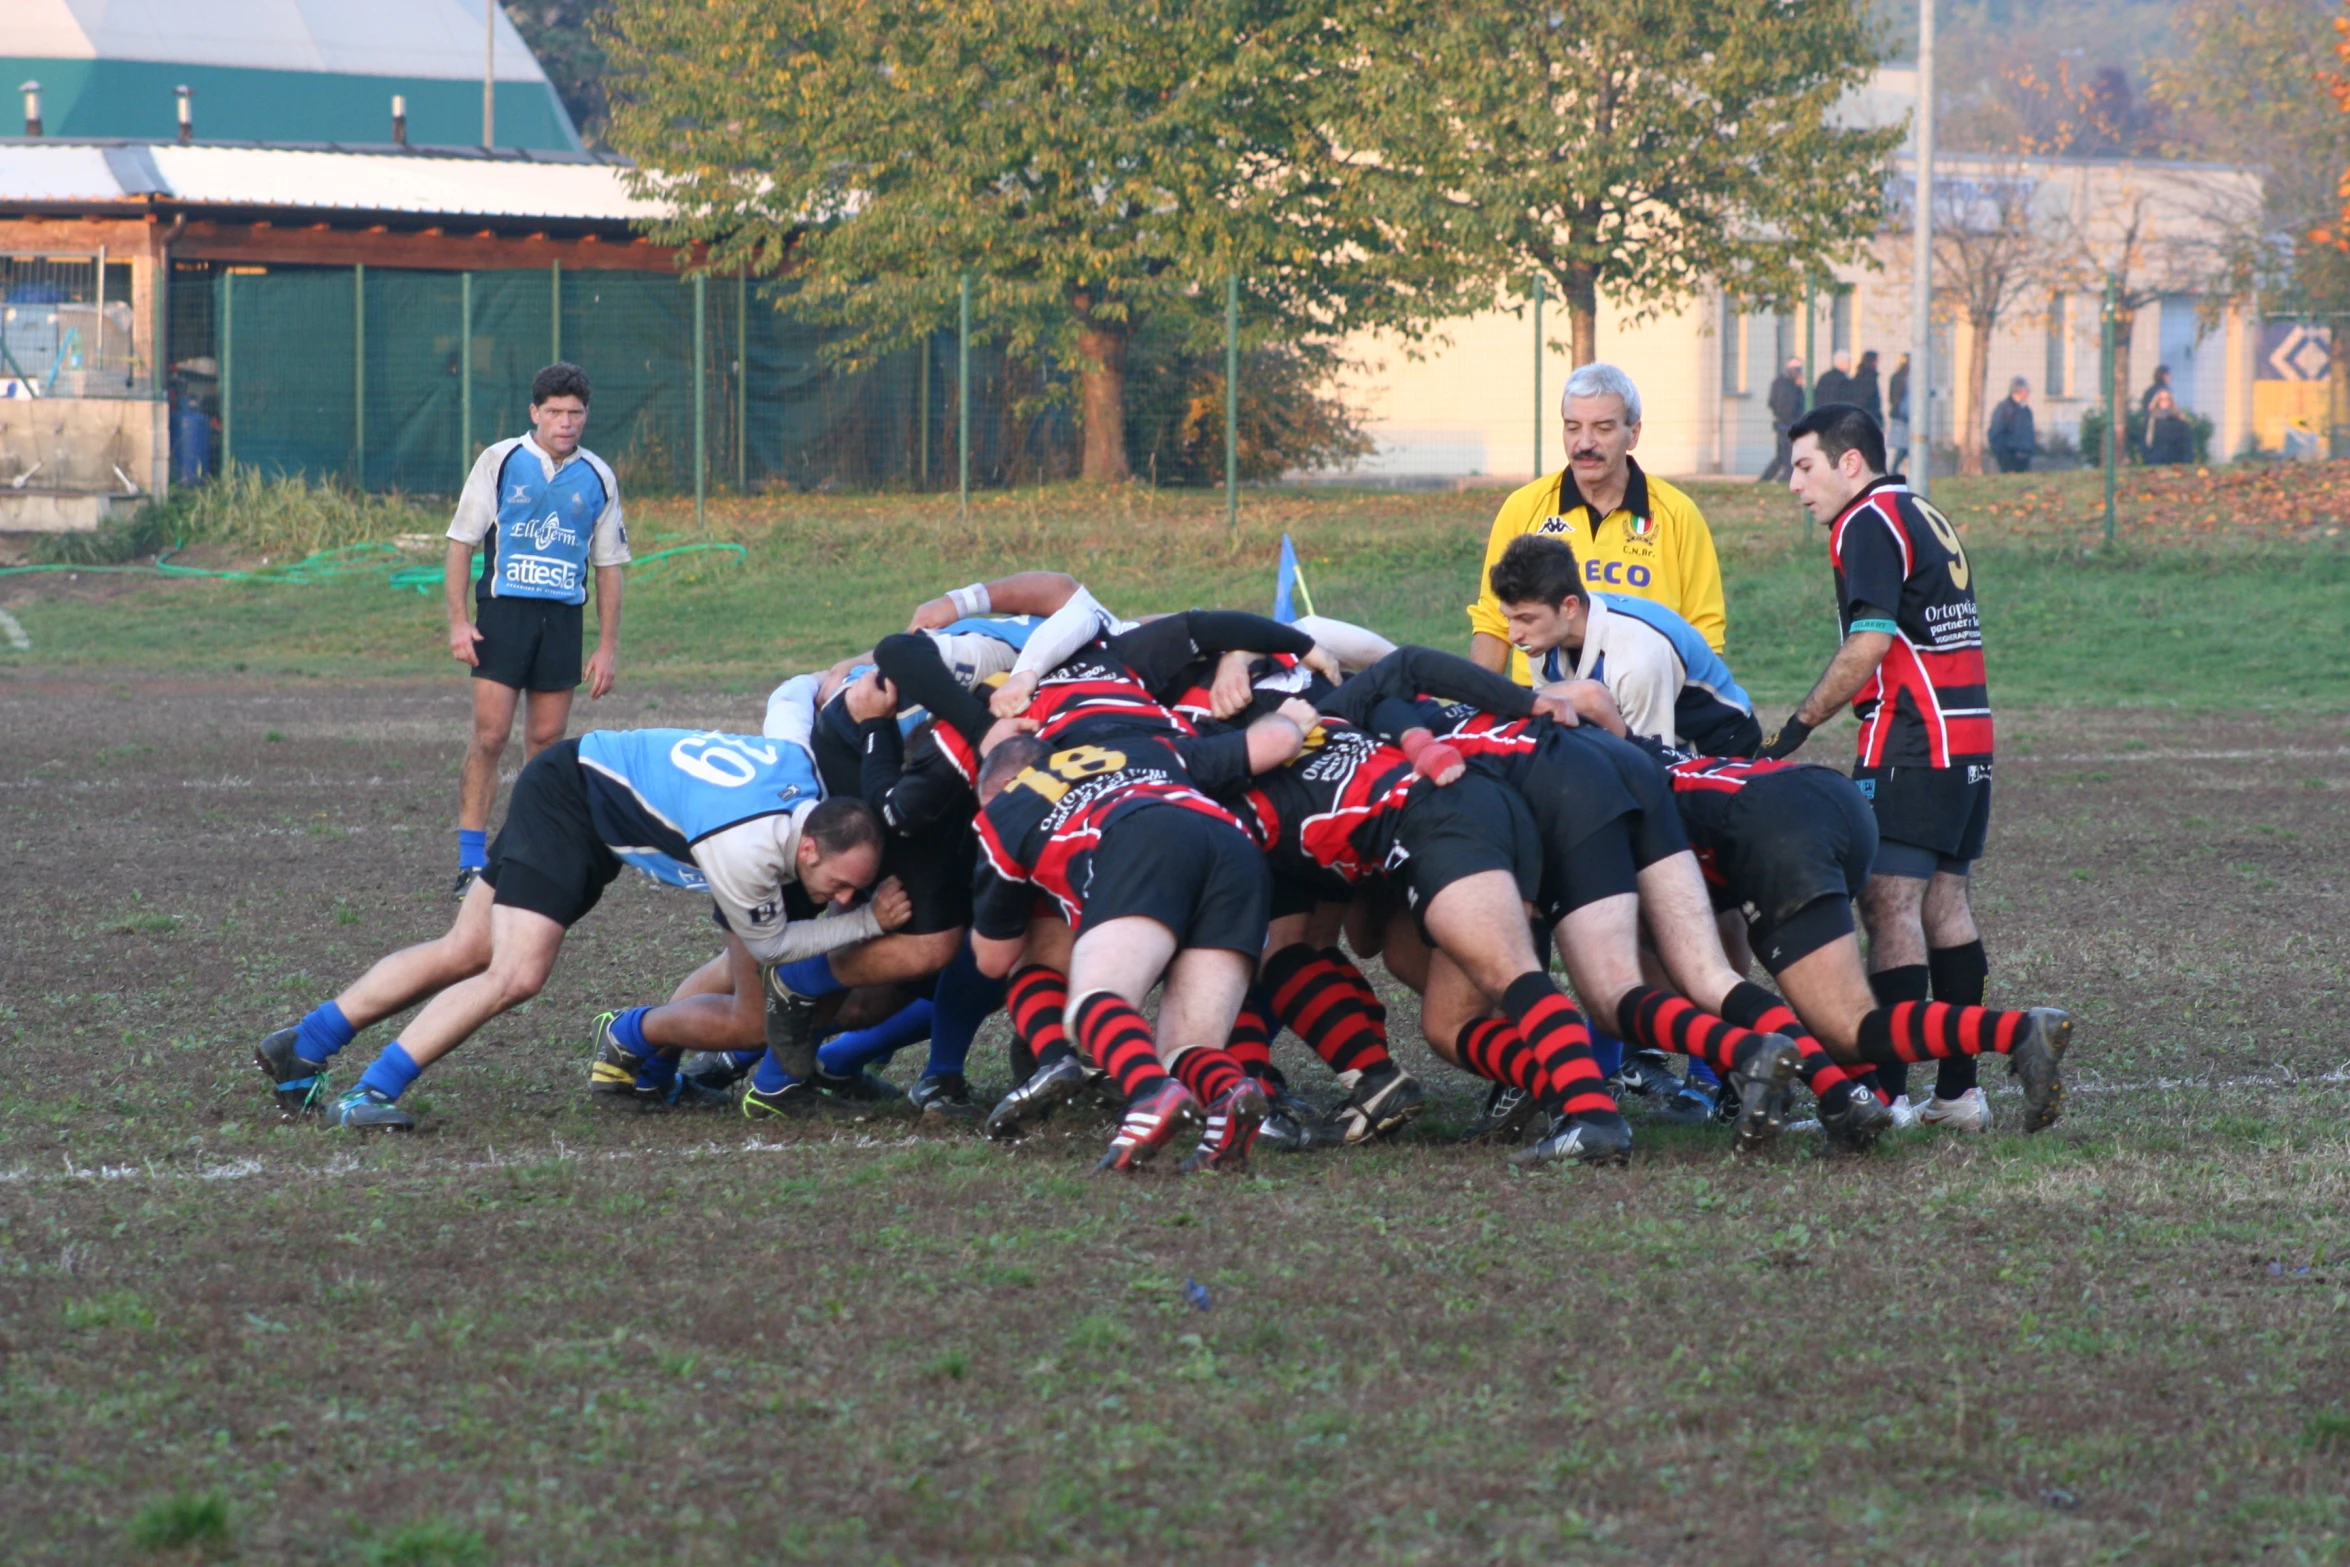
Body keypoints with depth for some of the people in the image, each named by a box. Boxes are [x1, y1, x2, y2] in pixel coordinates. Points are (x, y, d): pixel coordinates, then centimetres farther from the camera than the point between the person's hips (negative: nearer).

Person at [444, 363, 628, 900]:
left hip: (563, 616, 3)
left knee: (547, 740, 5)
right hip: (503, 611, -3)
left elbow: (608, 566, 14)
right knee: (490, 735, -9)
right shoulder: (499, 461, 0)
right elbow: (461, 542, 2)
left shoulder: (597, 477, 8)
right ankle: (472, 865, -6)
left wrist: (608, 647, 10)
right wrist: (458, 622, -6)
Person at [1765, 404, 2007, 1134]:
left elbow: (1871, 641, -18)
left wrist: (1800, 723, -13)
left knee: (1890, 903, -11)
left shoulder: (1868, 523, -8)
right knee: (1944, 902, 11)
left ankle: (1887, 1090, -16)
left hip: (1911, 743, -9)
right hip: (1970, 738, 9)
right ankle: (1959, 1088, 10)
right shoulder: (1927, 518, 20)